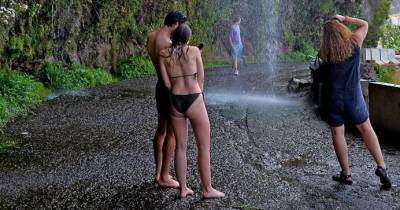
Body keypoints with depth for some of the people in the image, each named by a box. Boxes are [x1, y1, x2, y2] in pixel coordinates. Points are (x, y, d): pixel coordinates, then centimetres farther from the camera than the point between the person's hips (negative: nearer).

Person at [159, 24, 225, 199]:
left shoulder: (163, 54, 1)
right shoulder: (194, 51, -4)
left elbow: (167, 83, 0)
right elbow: (201, 79, 3)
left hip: (175, 103, 4)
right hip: (194, 102, -3)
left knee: (181, 147, 14)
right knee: (204, 147, 8)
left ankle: (183, 189, 20)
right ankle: (207, 189, 15)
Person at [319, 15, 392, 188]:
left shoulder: (325, 53, -8)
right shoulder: (354, 43, -6)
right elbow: (364, 24, 11)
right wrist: (343, 18, 16)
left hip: (332, 97, -1)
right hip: (353, 96, 1)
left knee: (337, 134, 10)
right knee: (366, 129, 16)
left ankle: (346, 174, 15)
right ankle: (381, 166, 7)